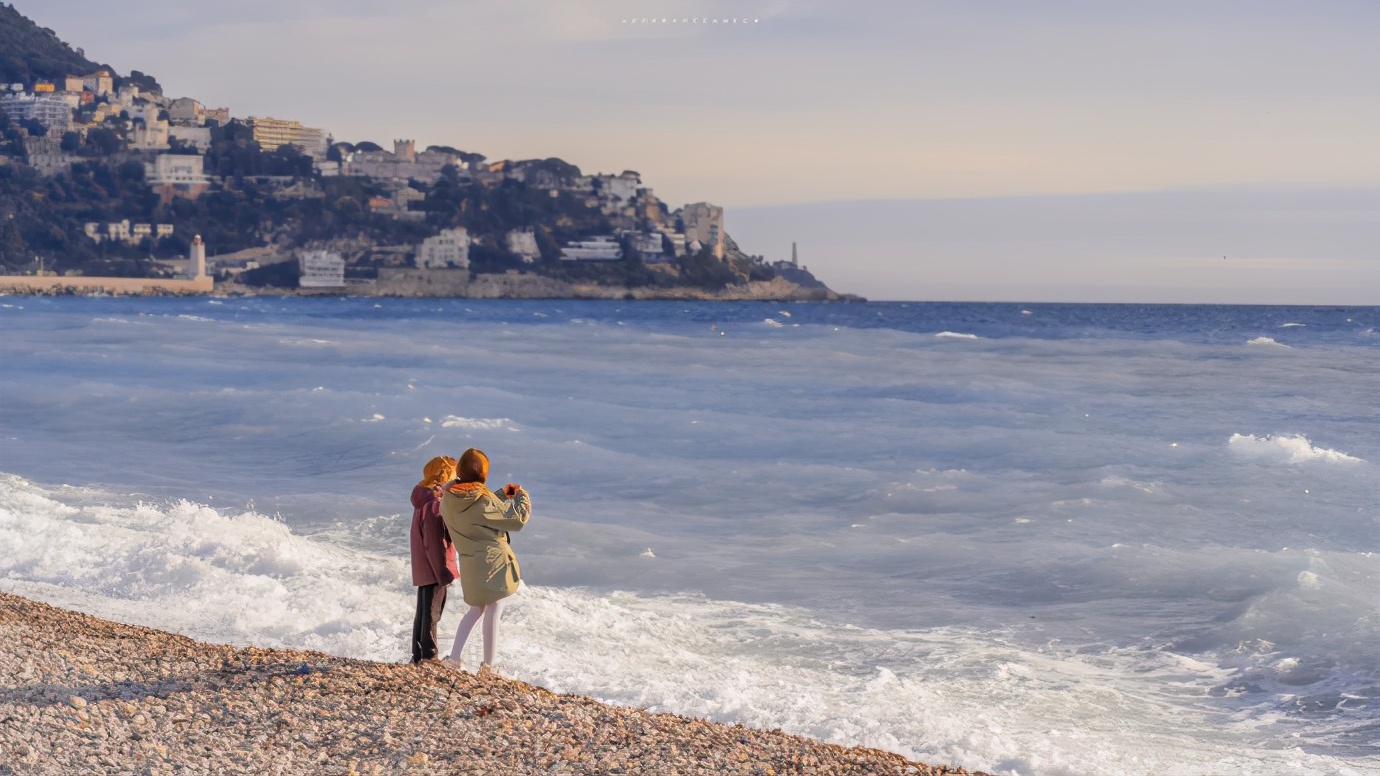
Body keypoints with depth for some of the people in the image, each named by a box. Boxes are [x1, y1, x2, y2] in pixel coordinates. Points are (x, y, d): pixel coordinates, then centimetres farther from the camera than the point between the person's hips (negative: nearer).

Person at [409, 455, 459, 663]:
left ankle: (419, 655, 26)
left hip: (424, 569, 10)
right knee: (431, 615, -1)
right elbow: (434, 544, -23)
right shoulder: (433, 504, -22)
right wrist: (444, 572, -19)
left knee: (424, 614, 17)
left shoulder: (426, 499, 10)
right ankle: (429, 658, 7)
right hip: (434, 569, -10)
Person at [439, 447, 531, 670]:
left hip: (469, 565, 6)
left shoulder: (448, 497, -2)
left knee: (476, 610, 24)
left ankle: (453, 657, 15)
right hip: (494, 563, -6)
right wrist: (523, 497, 4)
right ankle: (487, 666, 10)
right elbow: (516, 520, -12)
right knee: (493, 614, 5)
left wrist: (503, 496, 15)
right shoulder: (482, 499, -20)